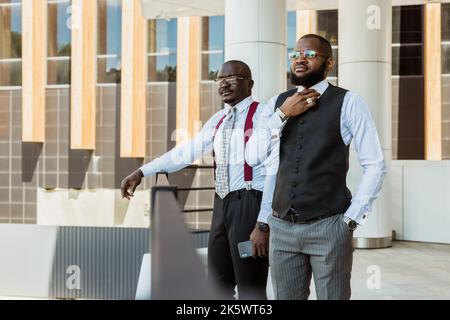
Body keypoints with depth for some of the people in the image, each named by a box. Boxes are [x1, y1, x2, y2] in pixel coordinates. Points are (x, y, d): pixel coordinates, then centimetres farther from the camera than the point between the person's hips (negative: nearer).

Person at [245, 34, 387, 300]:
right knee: (286, 297, 12)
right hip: (282, 227, 4)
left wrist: (352, 218, -8)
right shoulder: (277, 104, 9)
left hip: (328, 228, -4)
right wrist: (282, 114, -10)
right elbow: (253, 157, -1)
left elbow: (376, 165, -4)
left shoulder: (348, 103, -4)